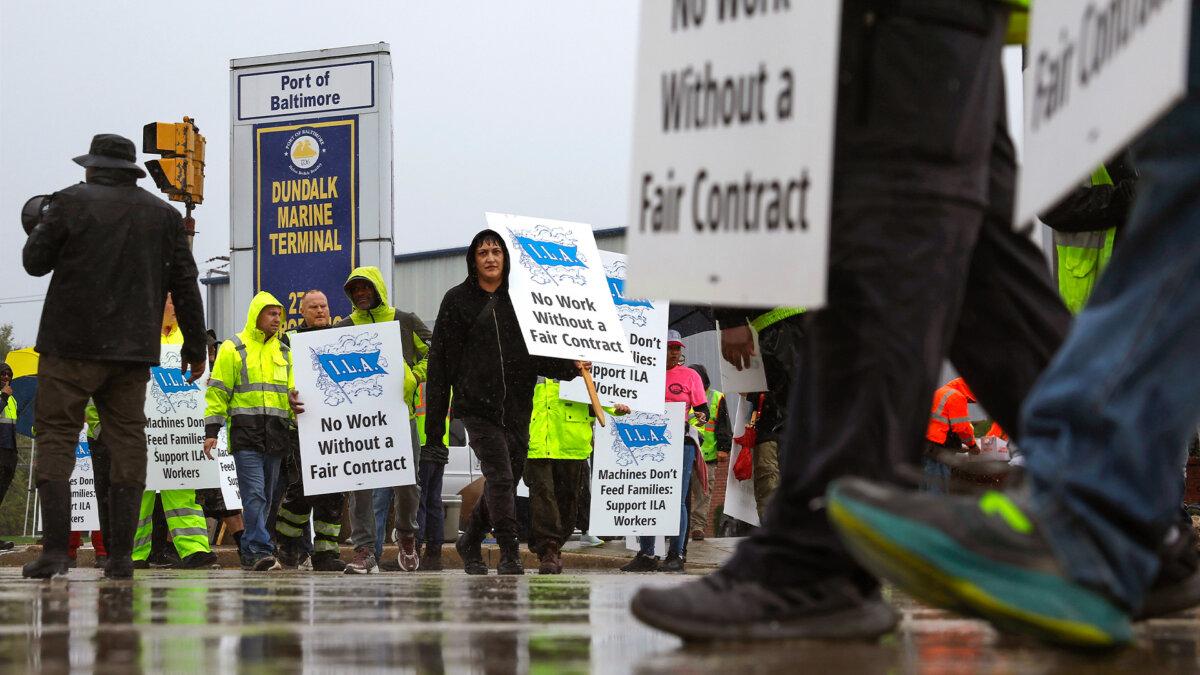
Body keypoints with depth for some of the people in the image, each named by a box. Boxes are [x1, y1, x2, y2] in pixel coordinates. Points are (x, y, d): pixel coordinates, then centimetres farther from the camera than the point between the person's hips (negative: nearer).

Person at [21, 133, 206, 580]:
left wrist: (44, 224, 21)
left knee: (56, 437, -1)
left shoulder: (72, 202, -2)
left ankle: (55, 549, -12)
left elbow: (35, 262, 2)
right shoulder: (164, 215, 10)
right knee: (127, 443, 7)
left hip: (72, 345, -3)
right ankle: (120, 555, 2)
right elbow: (185, 285, 10)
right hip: (135, 350, 3)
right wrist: (195, 346, 16)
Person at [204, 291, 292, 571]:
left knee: (265, 497, 8)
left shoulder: (284, 352, 18)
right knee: (254, 494, -14)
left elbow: (292, 393, 23)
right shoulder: (233, 348, 2)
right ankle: (261, 551, -18)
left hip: (276, 436, 6)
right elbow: (218, 391, 0)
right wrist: (211, 431, -5)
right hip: (246, 433, -6)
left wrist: (299, 424, 10)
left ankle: (249, 553, 15)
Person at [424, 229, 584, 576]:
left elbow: (536, 355, 14)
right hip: (477, 406, -4)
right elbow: (440, 363, 1)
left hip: (516, 409, 4)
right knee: (500, 477, -15)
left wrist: (570, 366, -5)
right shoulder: (457, 300, 2)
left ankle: (470, 543, 30)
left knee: (508, 482, 10)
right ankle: (510, 555, -8)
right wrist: (434, 426, -2)